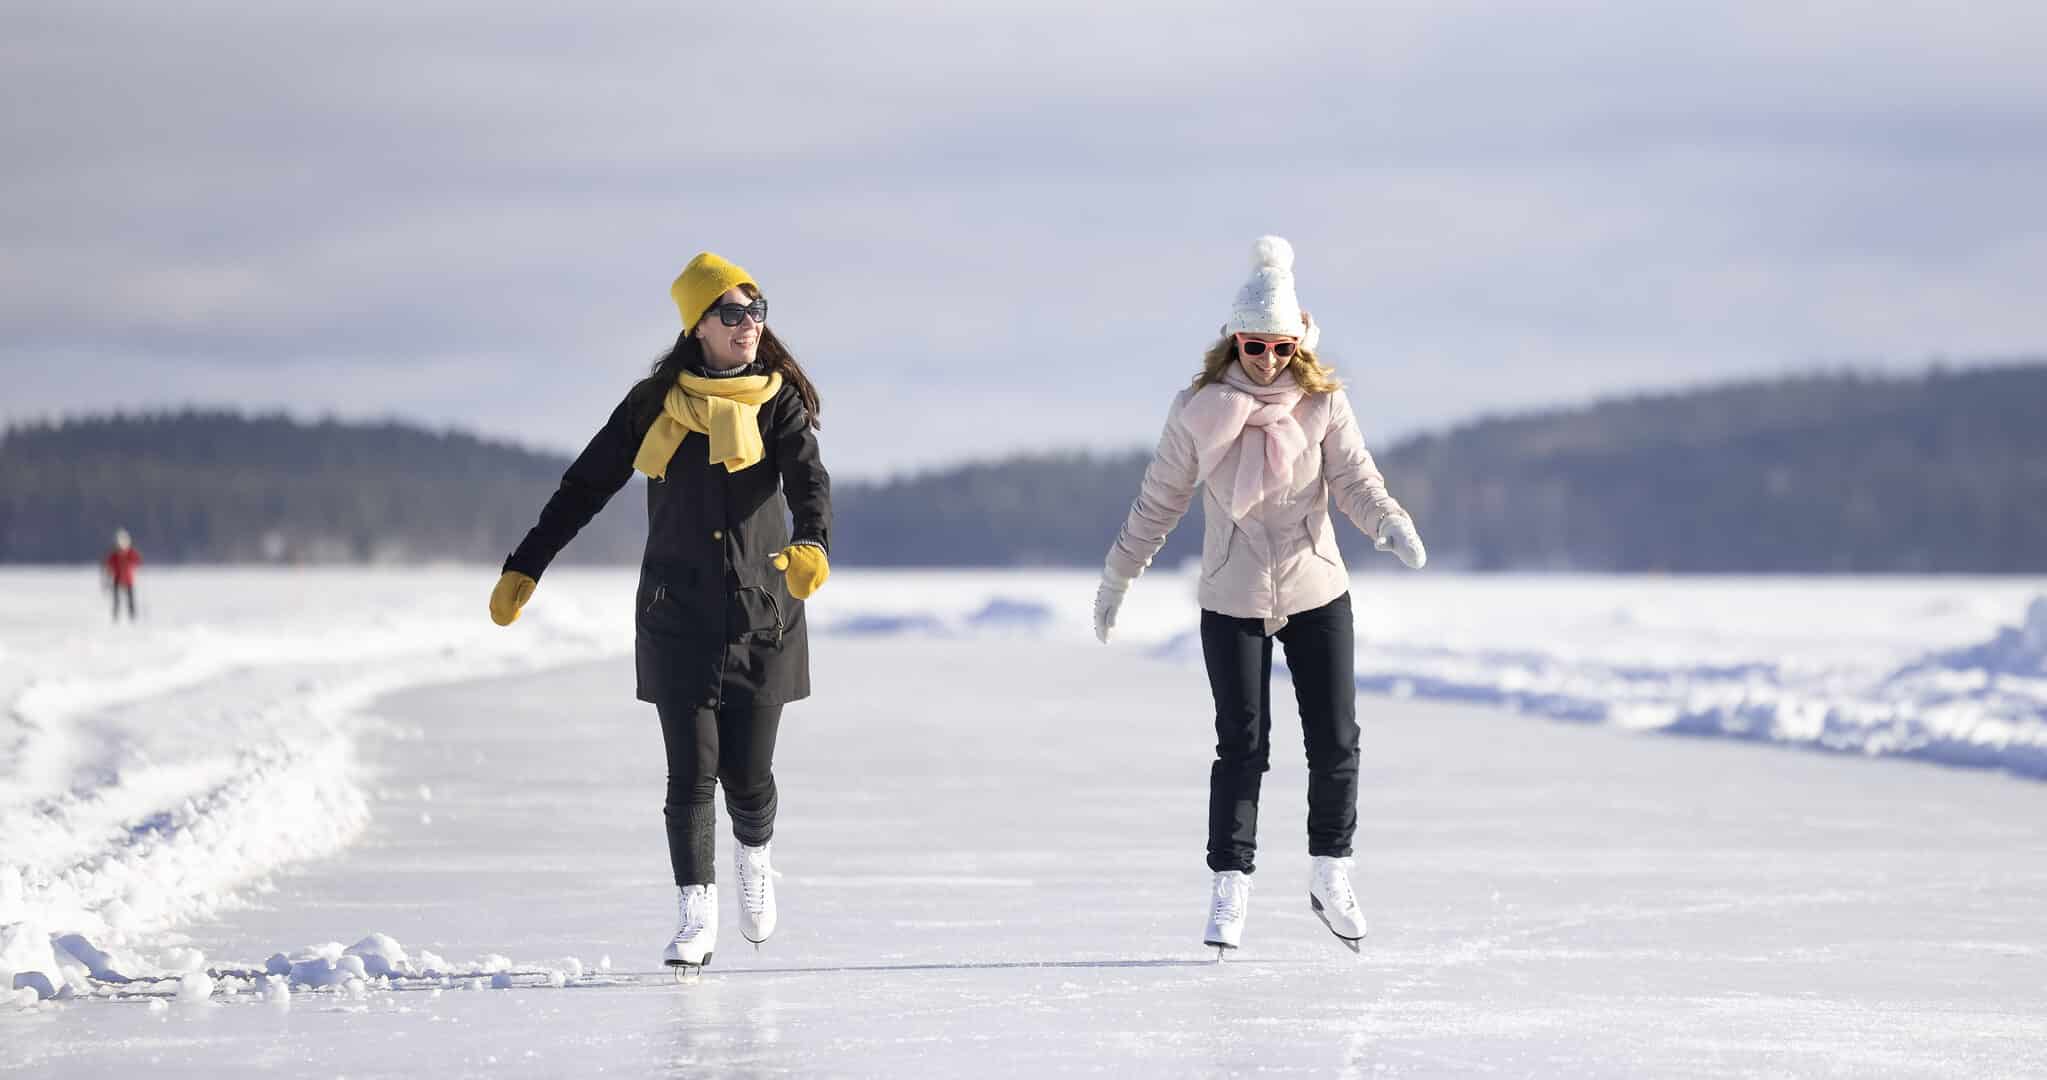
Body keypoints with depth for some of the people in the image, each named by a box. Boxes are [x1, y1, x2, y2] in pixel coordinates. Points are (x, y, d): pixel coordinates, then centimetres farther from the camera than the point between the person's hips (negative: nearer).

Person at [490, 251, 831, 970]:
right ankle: (696, 918, 2)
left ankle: (755, 858, 33)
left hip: (763, 616, 0)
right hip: (678, 619, 0)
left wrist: (811, 543, -38)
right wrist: (525, 567, 4)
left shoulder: (779, 402, 2)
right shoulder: (656, 404, 4)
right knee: (691, 773, -7)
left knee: (747, 776, 0)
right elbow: (585, 486, 9)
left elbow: (808, 478, -16)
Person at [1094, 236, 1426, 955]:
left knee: (1335, 740, 1)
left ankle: (1331, 875, 18)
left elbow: (1356, 481, -8)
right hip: (1232, 600, -1)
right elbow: (1159, 500, 5)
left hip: (1316, 592, 1)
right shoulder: (1199, 410, -4)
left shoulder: (1322, 402, -4)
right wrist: (1117, 578, 9)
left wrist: (1391, 525, -29)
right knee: (1242, 747, -4)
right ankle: (1229, 886, 3)